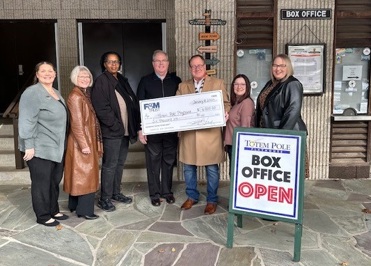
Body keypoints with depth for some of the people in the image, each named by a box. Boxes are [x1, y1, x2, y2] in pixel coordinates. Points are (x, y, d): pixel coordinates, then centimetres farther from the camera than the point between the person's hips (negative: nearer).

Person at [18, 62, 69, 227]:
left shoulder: (56, 93, 15)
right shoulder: (32, 93, -12)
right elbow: (27, 121, -18)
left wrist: (61, 144, 20)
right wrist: (29, 145, -21)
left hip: (56, 147, 9)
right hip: (39, 148, -8)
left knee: (55, 181, 15)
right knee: (41, 183, 2)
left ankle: (53, 211, 30)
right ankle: (43, 216, 15)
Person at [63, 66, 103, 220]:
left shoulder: (85, 94, 13)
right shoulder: (75, 96, -16)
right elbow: (77, 123, -21)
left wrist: (91, 142, 14)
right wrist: (84, 144, -22)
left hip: (88, 139, 9)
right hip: (82, 141, -9)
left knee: (80, 174, 16)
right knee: (86, 174, -3)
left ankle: (75, 205, 27)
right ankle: (85, 210, 6)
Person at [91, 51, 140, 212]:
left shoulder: (122, 81, 15)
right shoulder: (101, 81, -7)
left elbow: (133, 102, 14)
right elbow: (101, 108, -15)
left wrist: (133, 125, 2)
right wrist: (115, 125, -16)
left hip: (125, 130, 7)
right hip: (111, 131, -7)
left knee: (120, 163, 14)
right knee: (110, 165, -2)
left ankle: (116, 193, 27)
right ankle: (104, 199, 8)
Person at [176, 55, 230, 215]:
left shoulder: (218, 83, 6)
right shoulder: (182, 86, 13)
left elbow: (226, 104, 4)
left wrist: (224, 114, -16)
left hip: (210, 133, -2)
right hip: (188, 133, 3)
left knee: (212, 169, 3)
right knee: (188, 168, 11)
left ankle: (211, 200, 18)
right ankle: (192, 196, 29)